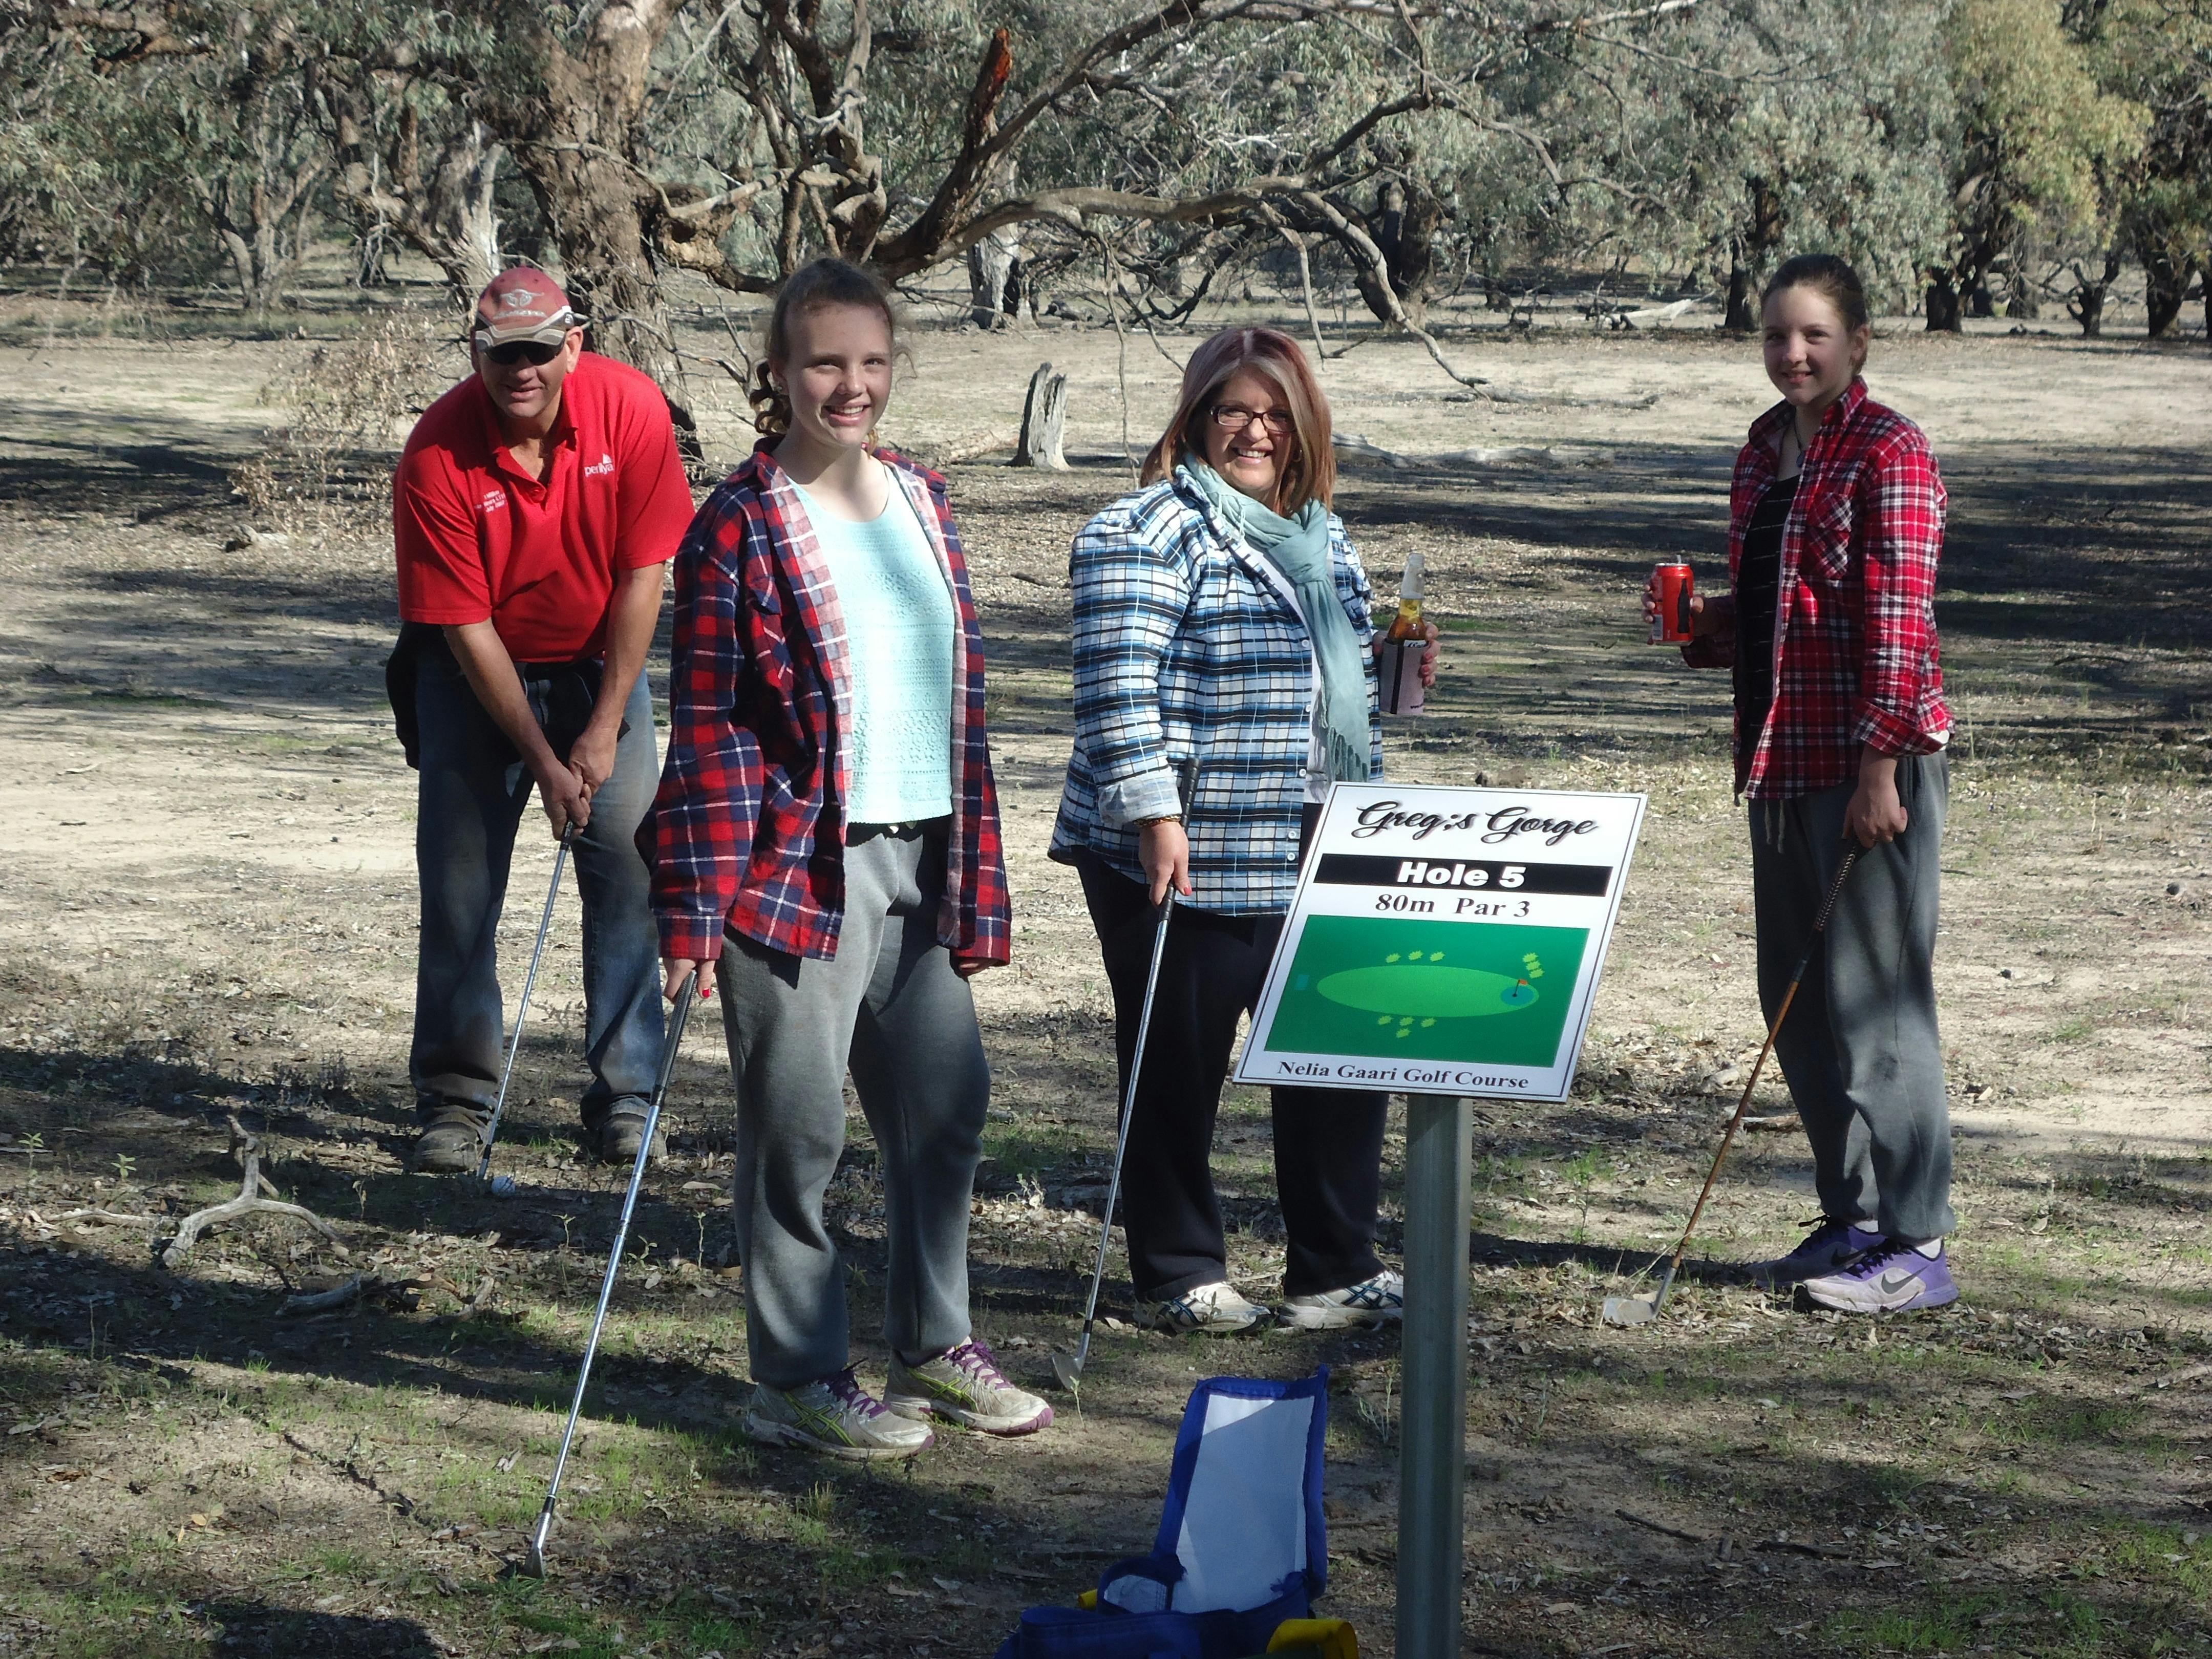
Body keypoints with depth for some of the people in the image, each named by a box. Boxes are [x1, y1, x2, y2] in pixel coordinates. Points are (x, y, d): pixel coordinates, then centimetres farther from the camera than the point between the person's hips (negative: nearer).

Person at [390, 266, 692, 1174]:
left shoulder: (630, 409, -19)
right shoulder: (436, 457, -24)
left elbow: (643, 574, -13)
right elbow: (466, 628, -18)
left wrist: (603, 731, -14)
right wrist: (542, 762, -19)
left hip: (599, 663, 1)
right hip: (477, 673, -1)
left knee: (627, 862, -6)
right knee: (460, 880, -3)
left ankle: (625, 1096, 0)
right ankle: (455, 1101, 6)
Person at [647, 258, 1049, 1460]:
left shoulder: (921, 503, 12)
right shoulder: (740, 527, -7)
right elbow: (707, 727, -9)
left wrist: (975, 877, 14)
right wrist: (697, 911, -14)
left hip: (920, 862, 7)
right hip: (799, 865, -7)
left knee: (947, 1104, 12)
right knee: (798, 1124, 0)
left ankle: (935, 1344, 27)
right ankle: (798, 1379, 10)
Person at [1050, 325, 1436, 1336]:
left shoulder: (1320, 534, 17)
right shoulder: (1147, 534, -10)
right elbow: (1117, 688, -17)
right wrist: (1154, 811, -24)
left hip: (1317, 858, 8)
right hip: (1190, 859, -7)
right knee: (1178, 1070, 3)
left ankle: (1336, 1272, 18)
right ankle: (1179, 1279, 15)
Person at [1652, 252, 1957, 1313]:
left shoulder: (1887, 455, -10)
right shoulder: (1767, 449, 15)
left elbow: (1899, 622, -16)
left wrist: (1879, 764, -20)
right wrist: (1701, 625, 4)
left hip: (1868, 759, -9)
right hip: (1781, 755, 9)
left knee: (1872, 994, -6)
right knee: (1796, 996, 12)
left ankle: (1917, 1245, 0)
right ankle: (1853, 1218, 23)